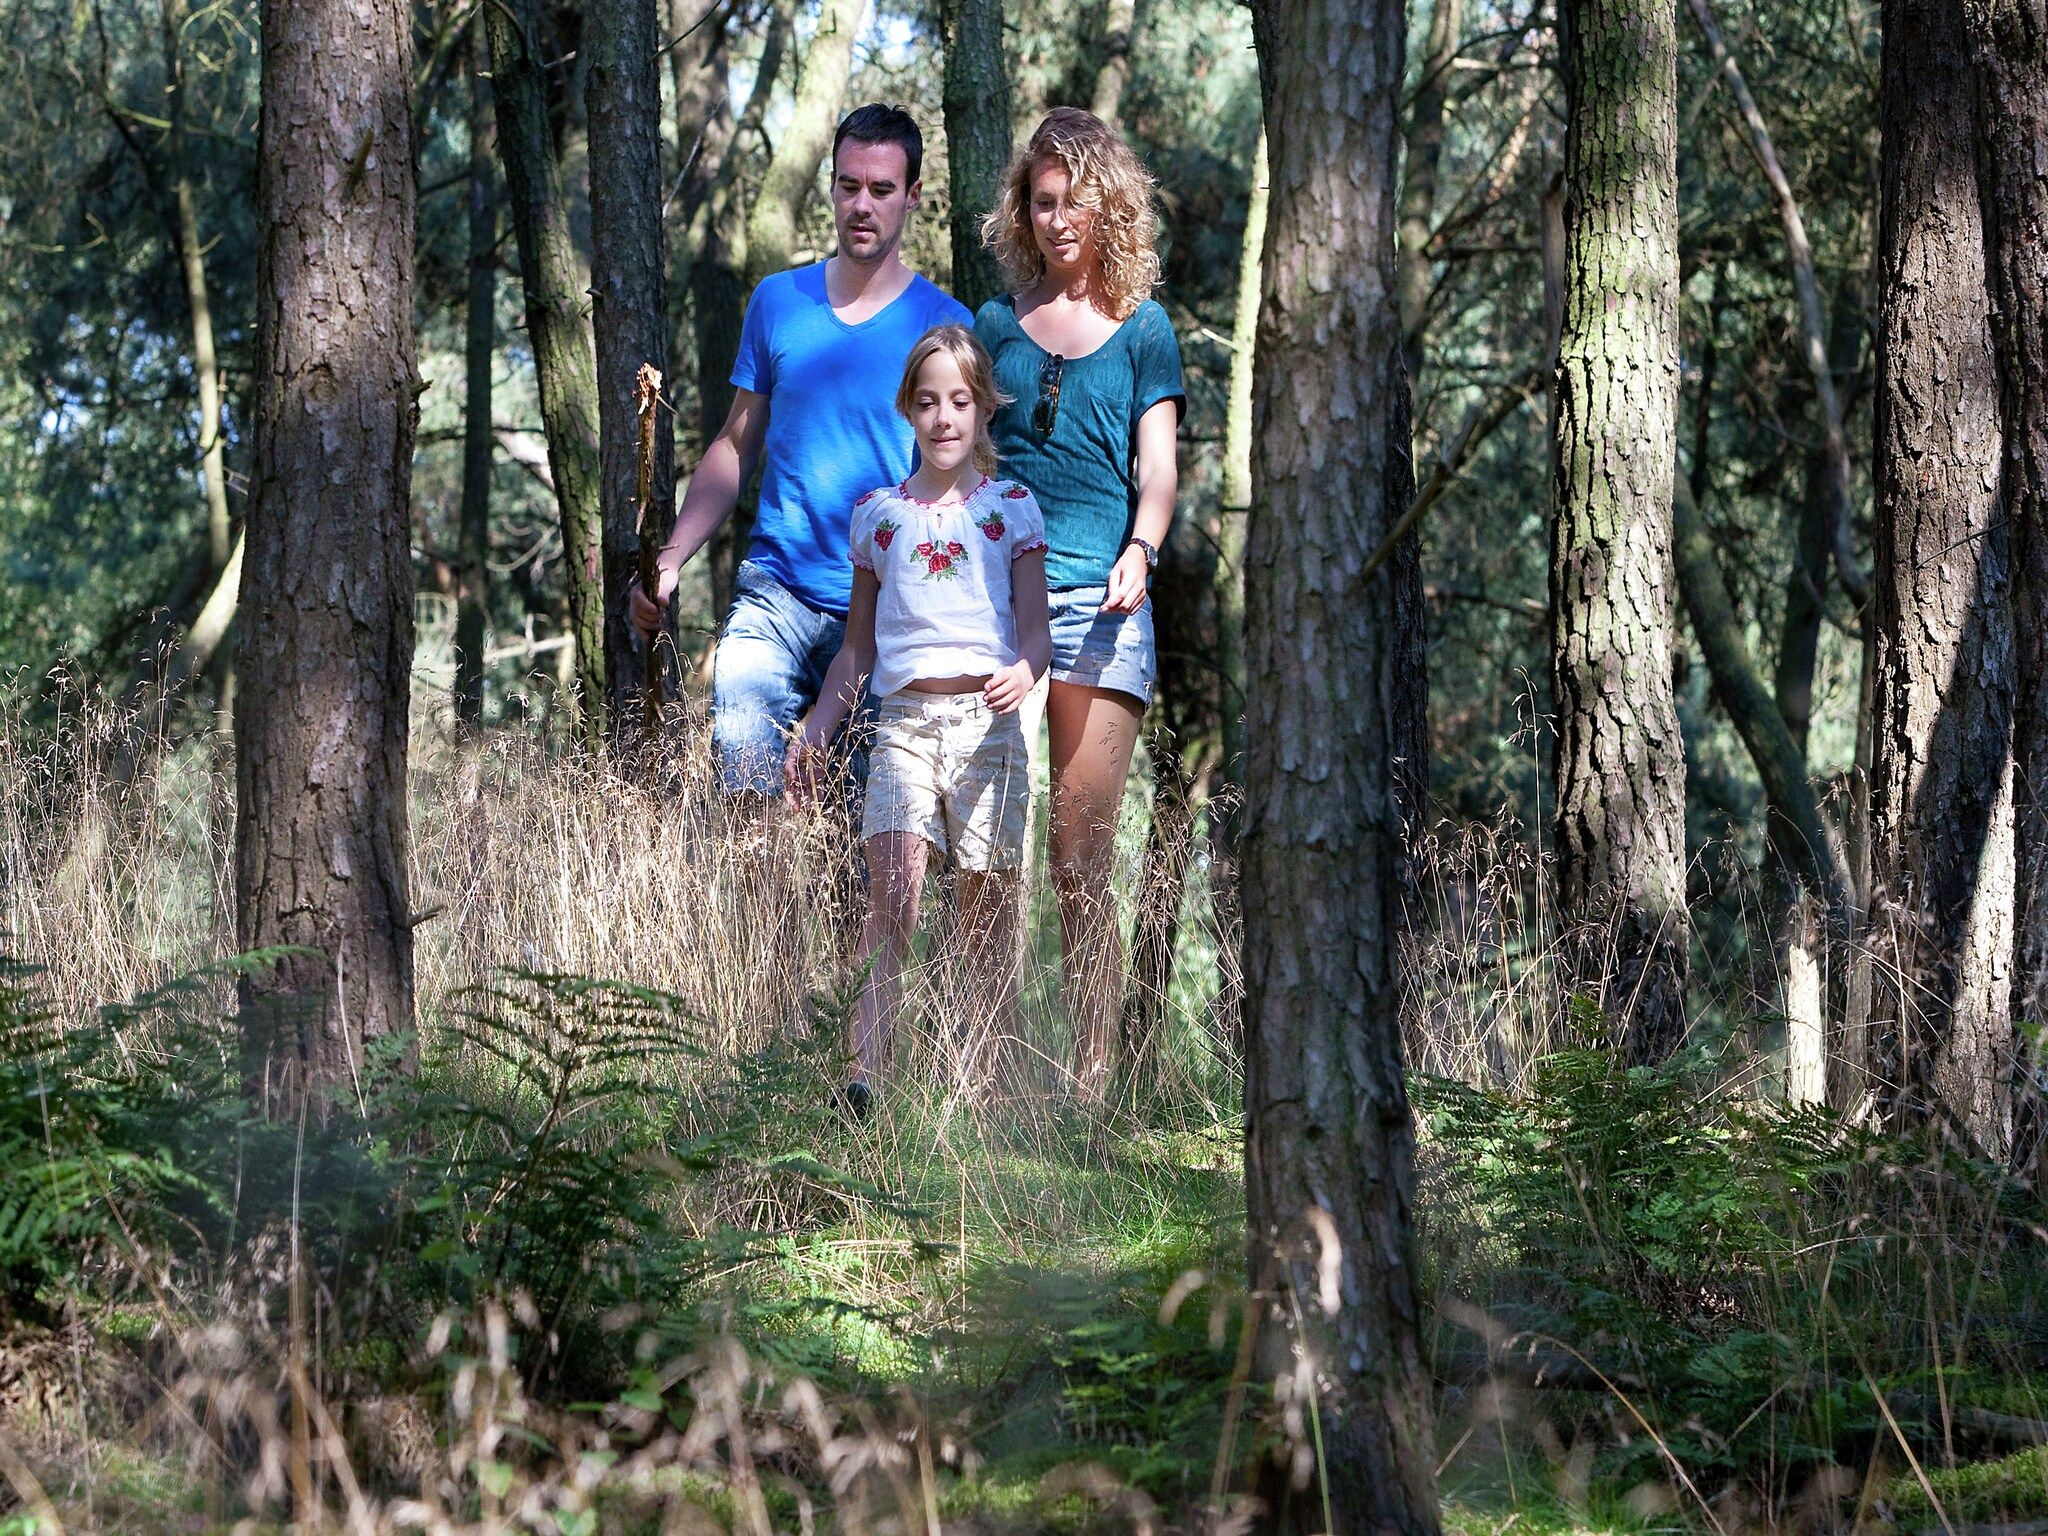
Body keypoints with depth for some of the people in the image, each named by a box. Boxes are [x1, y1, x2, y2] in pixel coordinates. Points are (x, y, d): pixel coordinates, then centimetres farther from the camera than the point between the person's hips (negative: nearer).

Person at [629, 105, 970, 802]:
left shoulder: (942, 326, 2)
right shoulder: (778, 301, 10)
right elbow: (735, 447, 16)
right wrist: (670, 559, 4)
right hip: (773, 599, 2)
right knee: (742, 777, -14)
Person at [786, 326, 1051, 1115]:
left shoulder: (1011, 508, 10)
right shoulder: (879, 513, 15)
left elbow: (1034, 627, 5)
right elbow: (859, 644, 22)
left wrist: (1024, 672, -17)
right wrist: (817, 729, 13)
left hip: (985, 718, 0)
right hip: (902, 721, 0)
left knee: (989, 914, 1)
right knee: (893, 893, -17)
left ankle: (973, 1081, 7)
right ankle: (865, 1077, -27)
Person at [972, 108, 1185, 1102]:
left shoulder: (1141, 329, 10)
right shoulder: (997, 325, 16)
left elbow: (1158, 465, 1)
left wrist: (1141, 548, -18)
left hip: (1096, 600, -2)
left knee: (1081, 858, -5)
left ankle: (1090, 1080, -4)